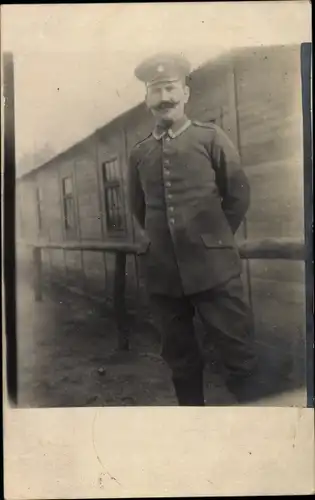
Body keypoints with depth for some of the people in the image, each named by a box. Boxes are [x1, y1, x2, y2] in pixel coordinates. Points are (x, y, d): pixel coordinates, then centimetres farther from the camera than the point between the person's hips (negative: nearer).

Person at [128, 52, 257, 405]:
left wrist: (215, 238, 7)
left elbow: (238, 194, 4)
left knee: (237, 351, 2)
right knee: (179, 356, 14)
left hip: (212, 266, -3)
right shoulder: (139, 153, 10)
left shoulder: (211, 138, 3)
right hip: (162, 270, 3)